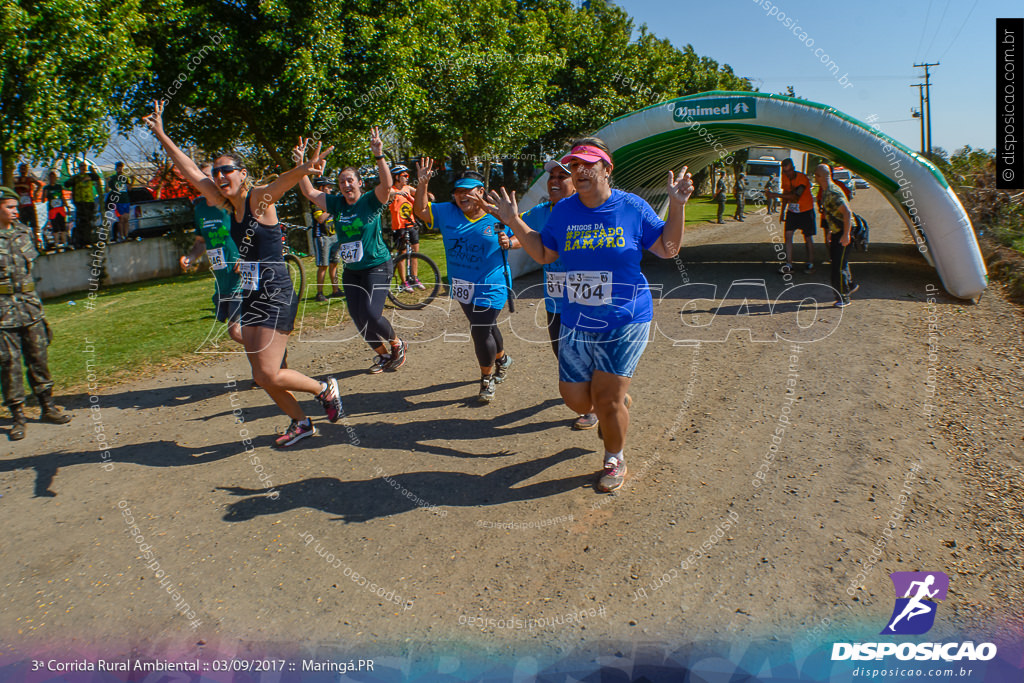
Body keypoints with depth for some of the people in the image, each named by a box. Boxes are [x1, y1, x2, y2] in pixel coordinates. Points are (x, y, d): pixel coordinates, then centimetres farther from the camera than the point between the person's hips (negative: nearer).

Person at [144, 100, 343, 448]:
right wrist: (161, 134, 17)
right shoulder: (227, 204, 10)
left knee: (268, 375, -10)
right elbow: (190, 171, 16)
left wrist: (305, 168, -52)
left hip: (277, 296, -8)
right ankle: (300, 423, 26)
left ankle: (324, 389, 14)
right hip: (250, 297, 8)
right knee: (262, 376, 9)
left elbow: (283, 181, -32)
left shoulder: (259, 198, -10)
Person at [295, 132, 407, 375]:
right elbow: (309, 192, 2)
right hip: (351, 270, 6)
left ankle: (397, 345, 10)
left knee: (371, 315, -18)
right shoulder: (336, 203, 5)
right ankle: (383, 354, 27)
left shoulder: (371, 201, -8)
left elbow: (387, 184, -26)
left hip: (377, 267, -6)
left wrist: (379, 156, -37)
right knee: (359, 320, 5)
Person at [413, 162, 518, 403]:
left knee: (481, 332, -9)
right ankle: (502, 359, 47)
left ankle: (487, 379, 13)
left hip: (490, 287, -5)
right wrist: (422, 184, -6)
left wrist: (509, 243, -19)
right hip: (463, 287, 5)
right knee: (484, 328, 20)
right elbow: (421, 210, 7)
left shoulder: (498, 217, -8)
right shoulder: (448, 212, 2)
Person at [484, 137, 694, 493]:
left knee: (607, 402, -4)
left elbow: (667, 249, 2)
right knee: (576, 399, 7)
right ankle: (621, 402, 42)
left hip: (625, 321, -4)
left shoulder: (633, 207, -4)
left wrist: (677, 205, -9)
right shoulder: (563, 211, 4)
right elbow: (543, 254, 13)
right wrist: (514, 221, 7)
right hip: (576, 323, 4)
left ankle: (615, 461, 25)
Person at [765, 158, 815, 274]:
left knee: (808, 237, 2)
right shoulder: (784, 177, -3)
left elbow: (795, 197, -35)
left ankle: (810, 264, 14)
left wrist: (775, 195, -42)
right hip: (792, 211, 5)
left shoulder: (802, 179, -23)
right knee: (788, 235, -7)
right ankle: (788, 264, -7)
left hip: (806, 210, -5)